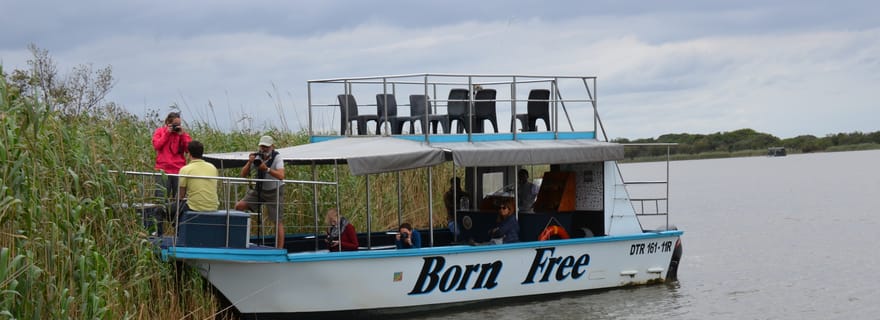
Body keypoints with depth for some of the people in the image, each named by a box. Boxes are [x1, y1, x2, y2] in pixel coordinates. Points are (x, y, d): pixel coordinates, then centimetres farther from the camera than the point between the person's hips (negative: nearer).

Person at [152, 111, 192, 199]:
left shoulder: (182, 132, 11)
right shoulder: (160, 131, 9)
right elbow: (156, 145, -7)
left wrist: (182, 135, -6)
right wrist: (167, 133, -6)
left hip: (179, 171, 1)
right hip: (163, 170, -1)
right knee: (162, 198, -2)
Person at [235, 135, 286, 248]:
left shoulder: (277, 158, -16)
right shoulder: (257, 157, -5)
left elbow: (281, 176, -33)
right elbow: (243, 174, -6)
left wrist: (267, 169, -42)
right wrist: (249, 163, -23)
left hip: (274, 192, -4)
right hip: (259, 190, 4)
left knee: (277, 221, -8)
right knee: (239, 206, -13)